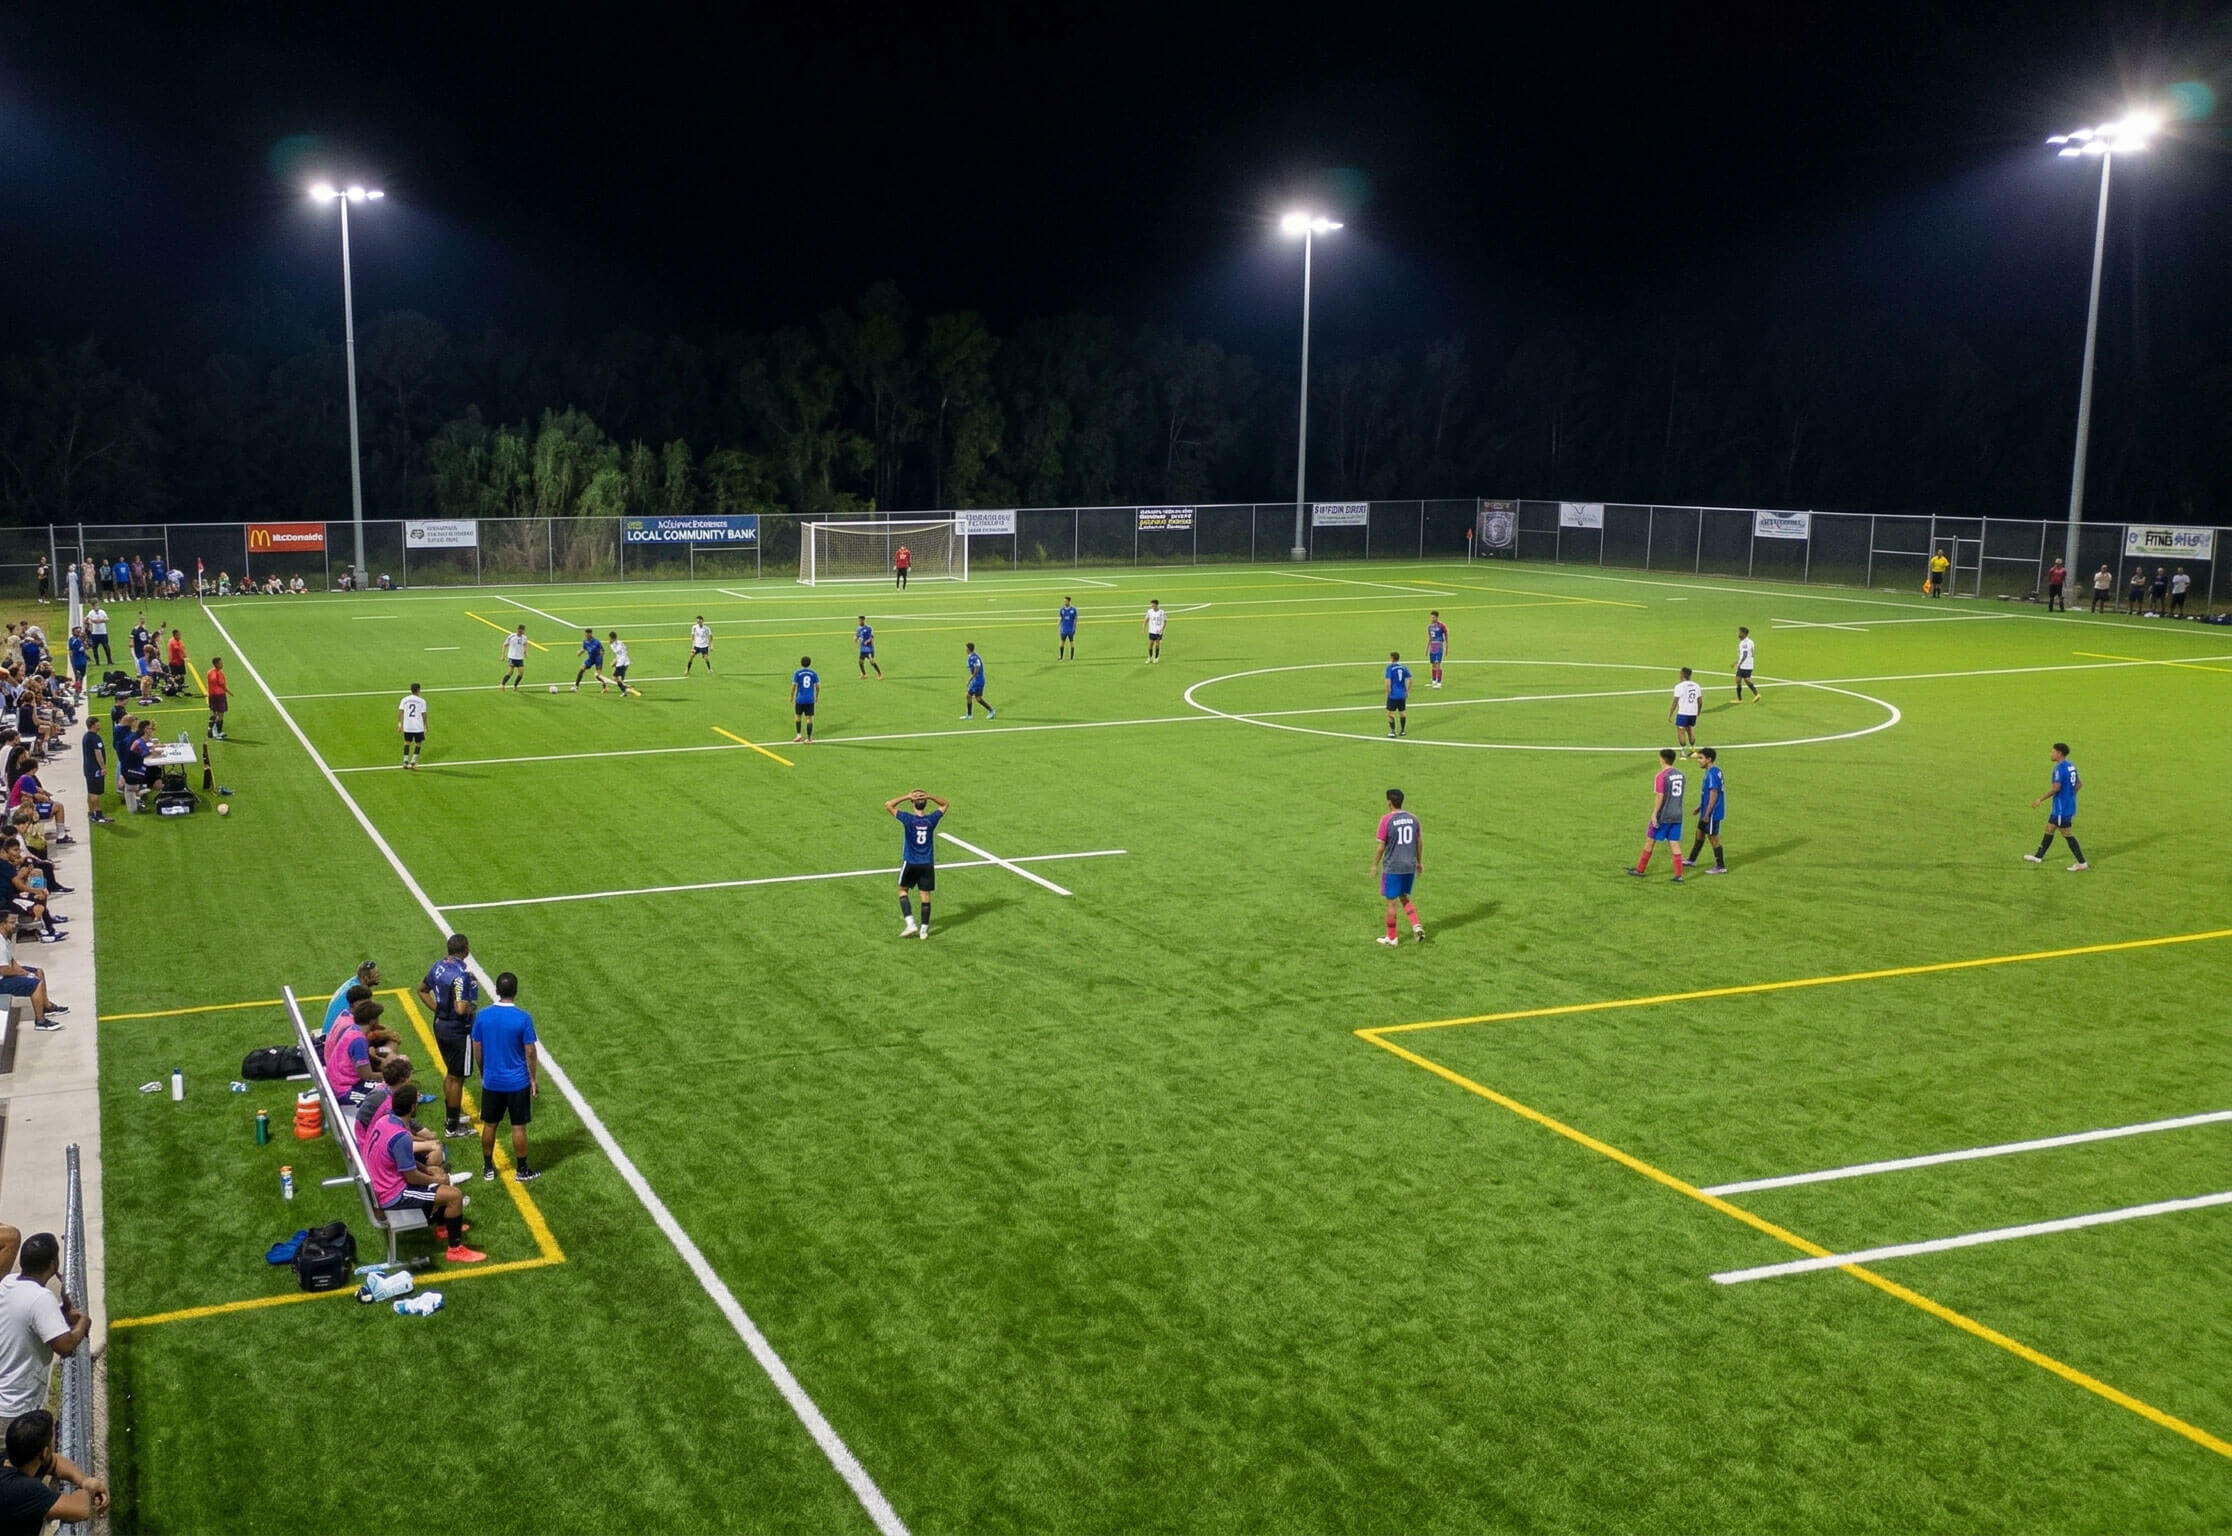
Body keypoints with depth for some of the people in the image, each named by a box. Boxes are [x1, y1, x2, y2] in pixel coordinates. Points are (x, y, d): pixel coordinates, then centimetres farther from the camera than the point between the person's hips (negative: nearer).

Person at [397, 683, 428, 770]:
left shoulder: (404, 700, 3)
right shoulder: (422, 701, -4)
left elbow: (400, 711, -3)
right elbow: (424, 714, -3)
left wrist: (399, 723, 3)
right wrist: (426, 725, 9)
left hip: (407, 726, 3)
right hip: (418, 727, -3)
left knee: (407, 743, 18)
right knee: (418, 744, 10)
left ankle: (405, 762, 13)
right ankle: (413, 763, 0)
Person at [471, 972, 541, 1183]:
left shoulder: (482, 1016, -7)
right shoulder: (523, 1018, -16)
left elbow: (477, 1050, 2)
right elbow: (530, 1052, -11)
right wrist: (534, 1079, 1)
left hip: (491, 1081, 3)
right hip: (518, 1082, -3)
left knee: (489, 1125, 16)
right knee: (519, 1127, 7)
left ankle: (488, 1168, 26)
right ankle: (522, 1170, 16)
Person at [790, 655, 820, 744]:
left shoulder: (797, 673, -5)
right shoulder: (814, 673, 1)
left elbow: (794, 686, -7)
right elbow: (818, 686, 2)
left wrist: (791, 697, 5)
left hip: (800, 699, -1)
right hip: (810, 700, 1)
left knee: (798, 716, 15)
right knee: (809, 718, 3)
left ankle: (799, 734, 7)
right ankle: (809, 737, 4)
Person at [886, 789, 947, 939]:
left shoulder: (908, 819, -15)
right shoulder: (931, 820, -6)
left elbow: (888, 805, -11)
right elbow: (945, 805, 11)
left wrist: (907, 797, -13)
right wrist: (930, 797, -6)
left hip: (910, 863, -2)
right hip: (927, 864, 2)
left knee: (903, 890, 14)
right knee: (925, 894, 8)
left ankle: (910, 924, 0)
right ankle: (924, 929, 11)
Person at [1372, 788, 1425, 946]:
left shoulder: (1386, 820, -12)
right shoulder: (1413, 818, 3)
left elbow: (1381, 846, -10)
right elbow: (1420, 841, 10)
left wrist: (1375, 865, 1)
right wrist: (1420, 862, 21)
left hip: (1392, 868, -5)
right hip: (1410, 867, 5)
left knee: (1391, 902, 6)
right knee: (1405, 898, 21)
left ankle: (1391, 938, 15)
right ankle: (1417, 926, 2)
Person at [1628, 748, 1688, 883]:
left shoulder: (1662, 776, -15)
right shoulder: (1681, 775, 7)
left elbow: (1659, 797, -18)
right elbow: (1680, 794, 15)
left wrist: (1654, 815, -14)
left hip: (1662, 816, -6)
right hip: (1677, 815, 6)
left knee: (1650, 841, 8)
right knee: (1675, 844, 6)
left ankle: (1640, 870, 19)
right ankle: (1678, 876, 0)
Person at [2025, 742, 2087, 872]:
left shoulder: (2060, 768, -20)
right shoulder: (2071, 766, 8)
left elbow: (2056, 788, -26)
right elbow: (2079, 784, 15)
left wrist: (2040, 800, -19)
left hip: (2062, 807, -10)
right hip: (2069, 804, 10)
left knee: (2067, 834, -2)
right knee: (2049, 828, 17)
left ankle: (2082, 863, 2)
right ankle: (2038, 857, 27)